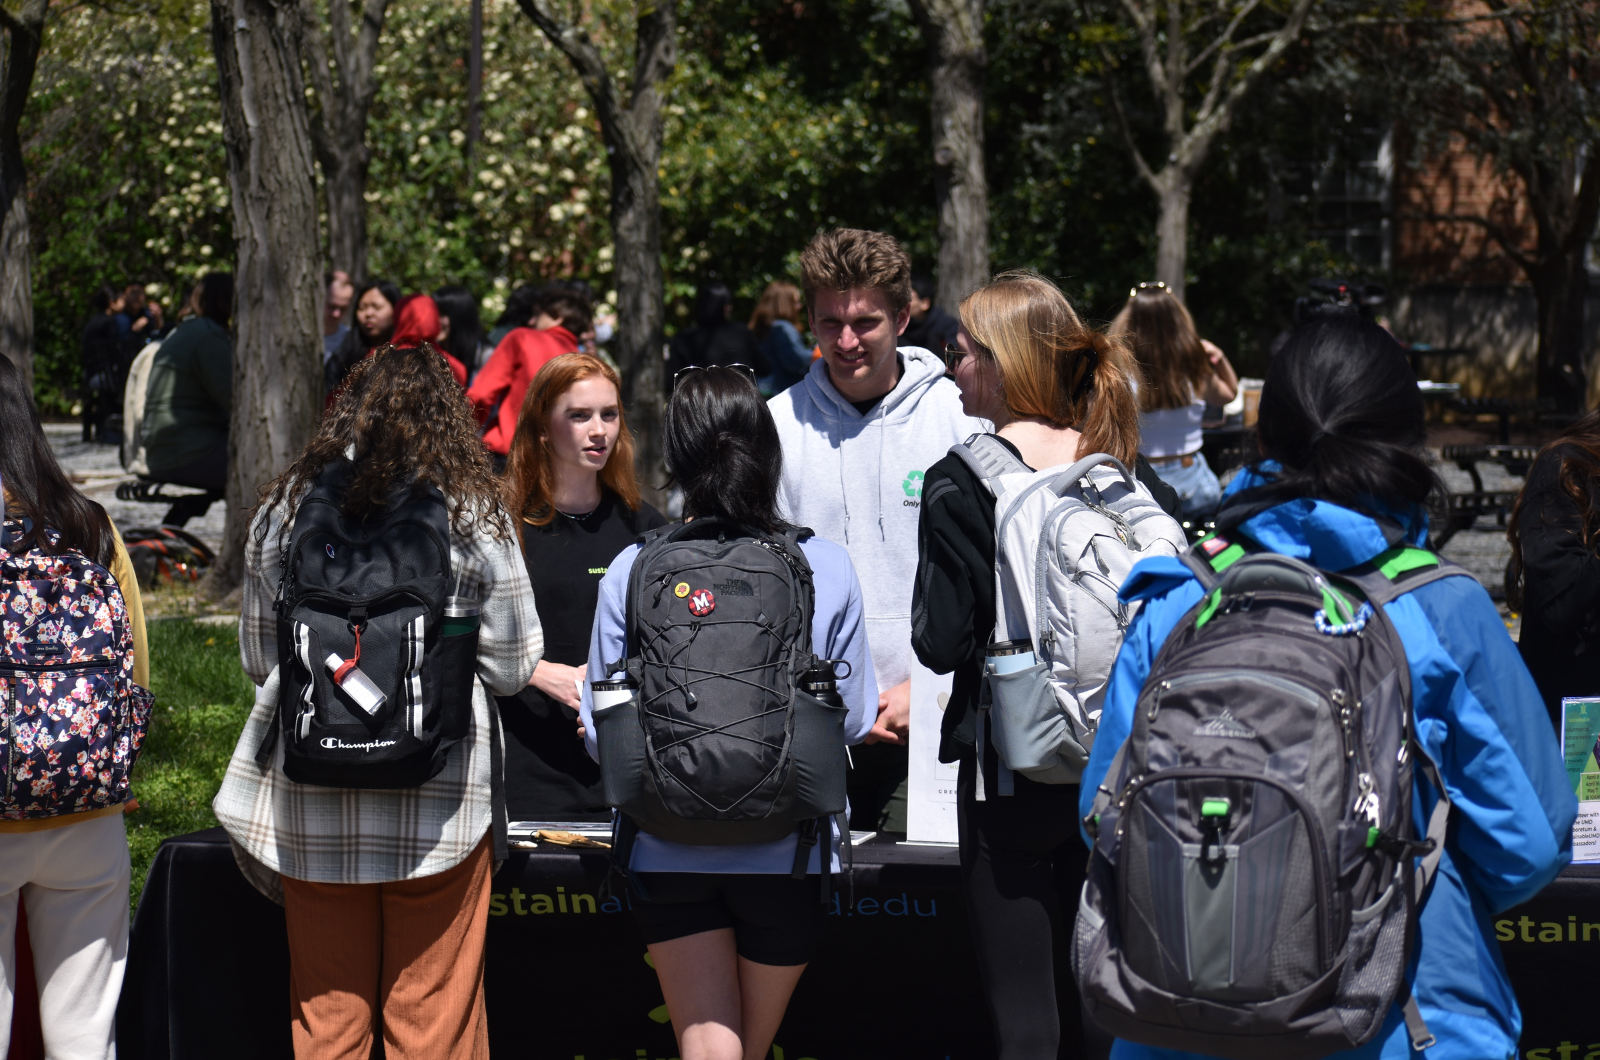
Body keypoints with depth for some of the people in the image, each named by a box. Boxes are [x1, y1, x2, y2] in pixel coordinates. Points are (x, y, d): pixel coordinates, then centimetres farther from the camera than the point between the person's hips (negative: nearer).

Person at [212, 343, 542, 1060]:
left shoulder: (284, 508, 3)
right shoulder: (472, 515, -5)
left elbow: (257, 658, 10)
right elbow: (512, 666, 0)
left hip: (309, 806, 3)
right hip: (436, 802, -2)